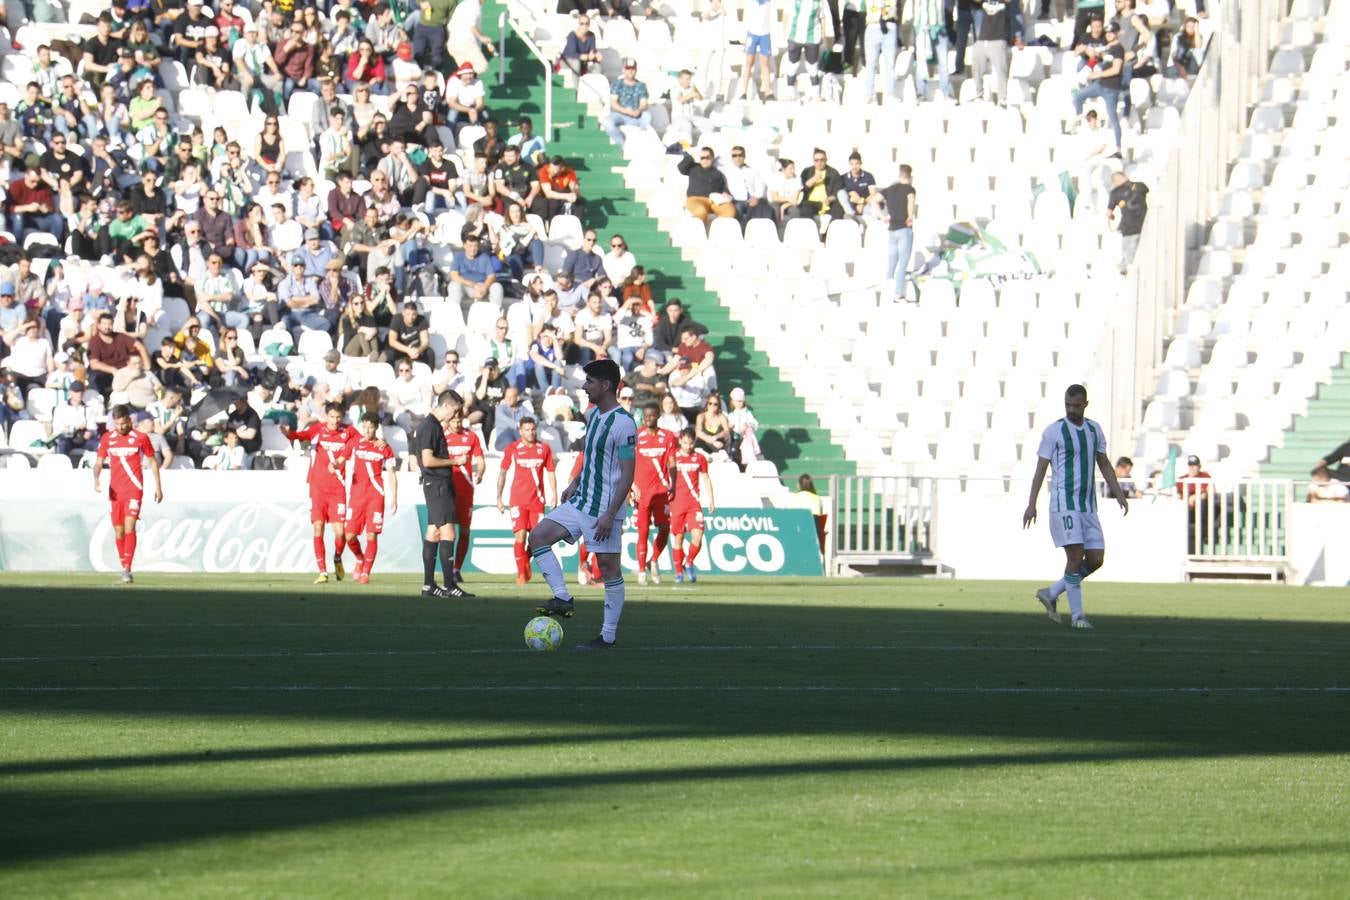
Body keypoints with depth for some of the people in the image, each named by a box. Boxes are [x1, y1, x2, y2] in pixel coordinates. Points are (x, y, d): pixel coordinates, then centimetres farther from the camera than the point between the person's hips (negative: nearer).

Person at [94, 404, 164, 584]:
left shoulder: (140, 438, -2)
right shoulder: (107, 439, 5)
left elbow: (153, 461, 7)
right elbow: (99, 462, 9)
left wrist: (158, 487, 7)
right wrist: (96, 479, -12)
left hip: (134, 490, -4)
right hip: (115, 491, 4)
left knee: (129, 527, -17)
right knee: (118, 531, 6)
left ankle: (127, 569, -21)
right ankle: (124, 566, 19)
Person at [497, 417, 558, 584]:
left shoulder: (544, 449, 5)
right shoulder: (512, 448, 1)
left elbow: (551, 473, 12)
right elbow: (502, 473, 8)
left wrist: (554, 495, 3)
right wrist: (499, 498, 6)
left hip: (538, 500, 2)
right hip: (518, 500, -2)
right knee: (520, 536, -11)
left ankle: (526, 564, 30)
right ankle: (521, 574, -4)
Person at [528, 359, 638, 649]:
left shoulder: (623, 424, -19)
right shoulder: (593, 415, 9)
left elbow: (627, 475, -20)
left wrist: (609, 515, -23)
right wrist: (574, 484, 20)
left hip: (604, 509, -9)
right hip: (581, 501, 9)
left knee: (608, 566, -2)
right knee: (537, 536, 0)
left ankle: (608, 636, 5)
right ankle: (563, 598, -1)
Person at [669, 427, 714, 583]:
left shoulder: (699, 458, 6)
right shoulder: (673, 457, 1)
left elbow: (706, 479, 15)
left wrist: (711, 499, 11)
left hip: (694, 503, 1)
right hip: (676, 503, -1)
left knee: (697, 535, -12)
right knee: (678, 538, 1)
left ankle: (689, 563, 11)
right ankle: (679, 571, 11)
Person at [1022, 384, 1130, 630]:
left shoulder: (1095, 430, 12)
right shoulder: (1054, 431, -3)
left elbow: (1104, 464, 22)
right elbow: (1041, 469, -4)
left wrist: (1119, 494, 12)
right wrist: (1031, 504, -9)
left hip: (1088, 505, 6)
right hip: (1064, 503, -6)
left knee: (1096, 559, 1)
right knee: (1075, 555, -13)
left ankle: (1051, 594, 17)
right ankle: (1077, 615, -6)